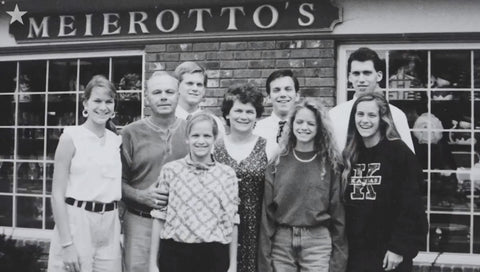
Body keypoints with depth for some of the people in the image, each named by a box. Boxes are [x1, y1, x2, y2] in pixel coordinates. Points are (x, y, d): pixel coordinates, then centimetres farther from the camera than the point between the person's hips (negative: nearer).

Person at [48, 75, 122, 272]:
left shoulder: (116, 140, 8)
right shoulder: (71, 137, -6)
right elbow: (57, 194, -9)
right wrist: (66, 243, -14)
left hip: (109, 226, 4)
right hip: (76, 221, -4)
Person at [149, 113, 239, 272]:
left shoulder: (227, 174, 2)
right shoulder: (170, 170, 0)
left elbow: (231, 222, 4)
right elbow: (159, 218, 2)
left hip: (214, 256, 1)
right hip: (174, 254, 0)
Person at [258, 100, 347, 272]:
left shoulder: (330, 163, 2)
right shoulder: (277, 163, 4)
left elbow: (337, 210, 1)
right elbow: (267, 211, 3)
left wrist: (339, 256, -1)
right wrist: (265, 258, 1)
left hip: (318, 242, -1)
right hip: (281, 242, 1)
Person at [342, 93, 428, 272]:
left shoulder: (399, 152, -8)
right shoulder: (350, 155, 8)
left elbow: (410, 205, -12)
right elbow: (344, 205, 11)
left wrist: (399, 248, -15)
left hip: (388, 255, -5)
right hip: (355, 253, 5)